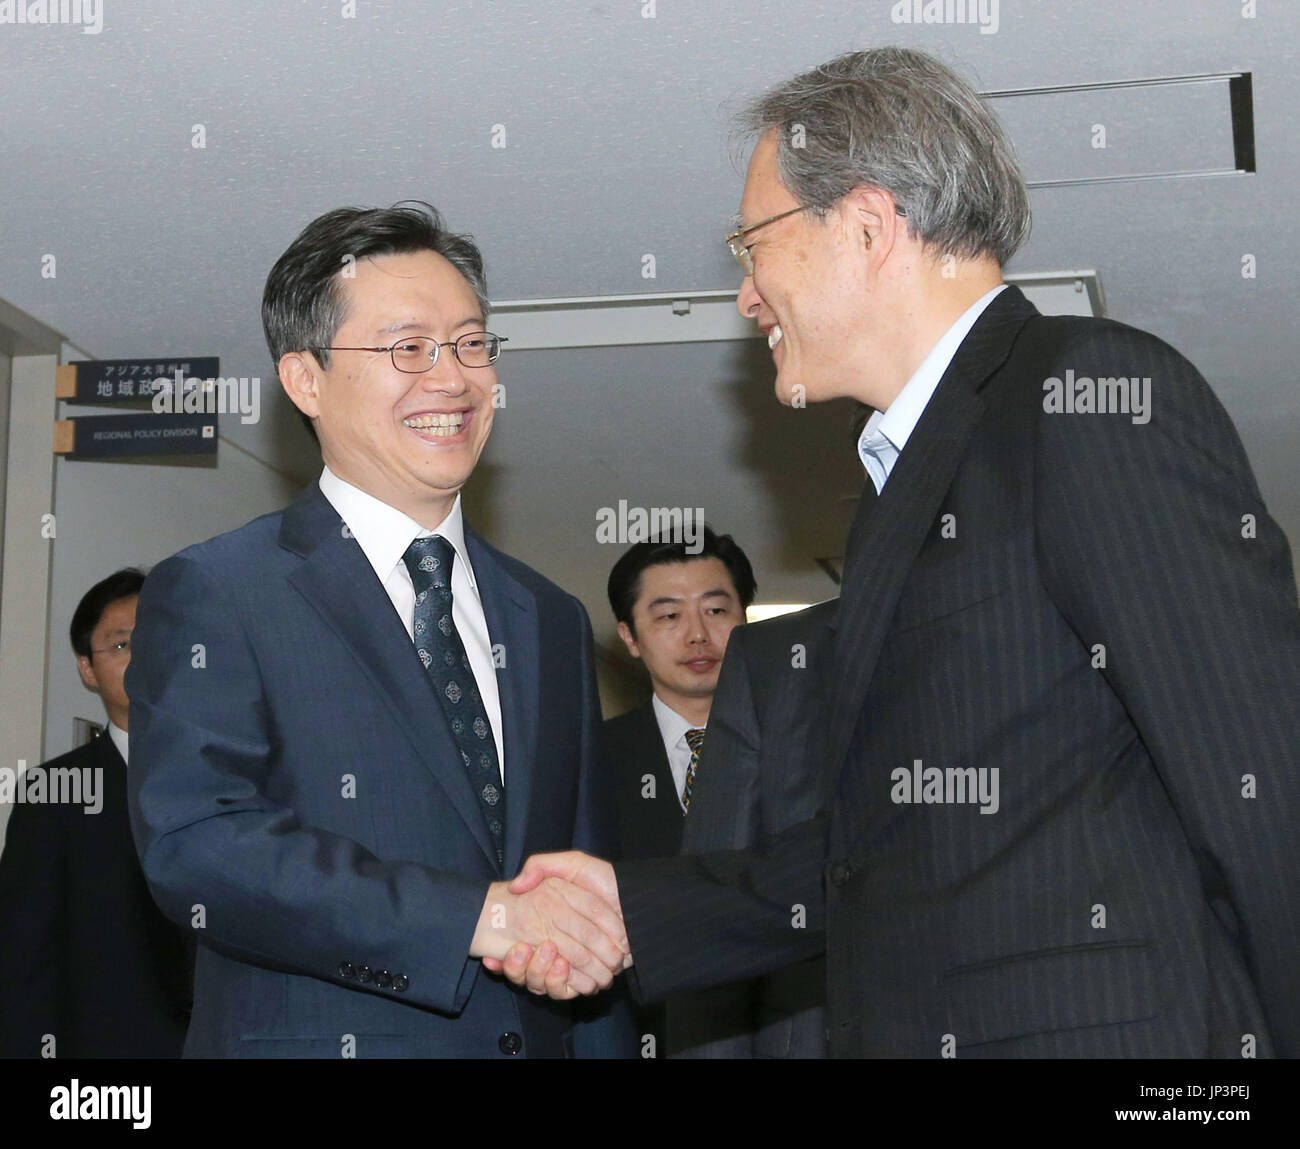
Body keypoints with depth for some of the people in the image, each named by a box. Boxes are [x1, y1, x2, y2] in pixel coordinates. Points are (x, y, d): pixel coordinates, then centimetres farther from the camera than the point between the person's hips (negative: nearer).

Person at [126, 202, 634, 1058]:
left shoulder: (551, 620, 9)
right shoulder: (210, 595, -8)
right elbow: (194, 847, -21)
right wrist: (478, 917, -27)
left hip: (538, 1037, 5)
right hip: (315, 1037, -5)